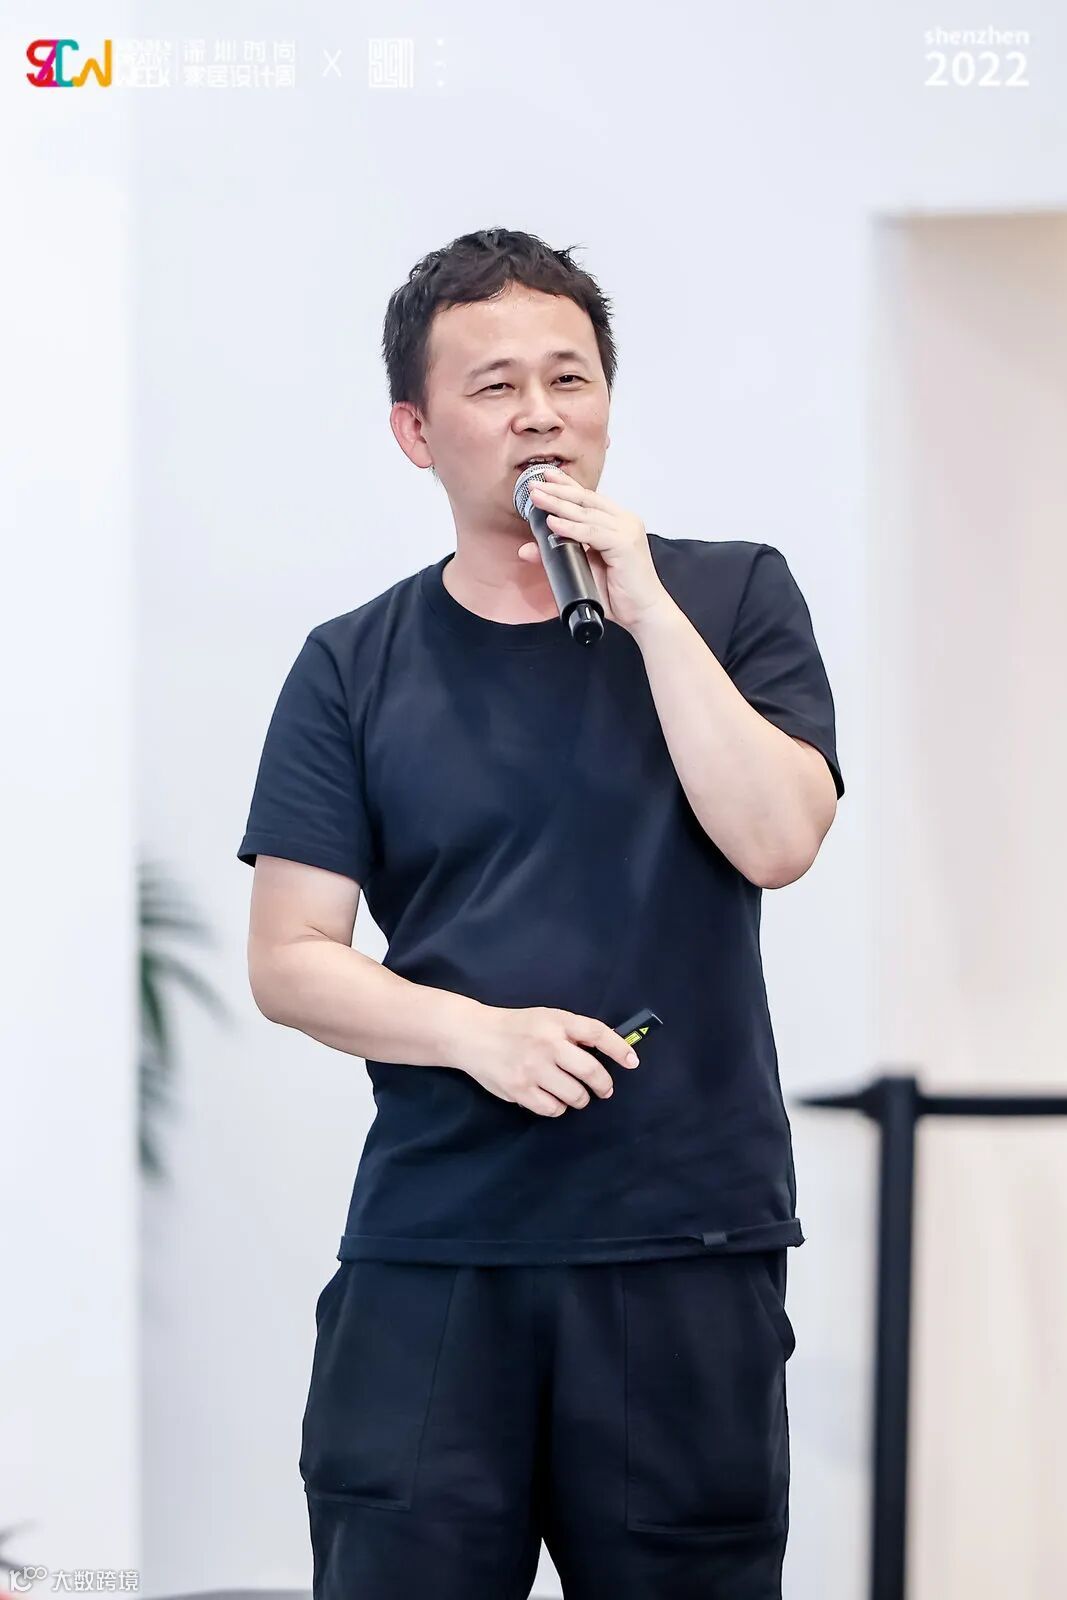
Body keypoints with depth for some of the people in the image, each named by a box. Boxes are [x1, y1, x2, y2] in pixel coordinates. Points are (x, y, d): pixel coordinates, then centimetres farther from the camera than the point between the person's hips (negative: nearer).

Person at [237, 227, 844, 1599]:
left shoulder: (731, 599, 7)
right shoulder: (354, 669, 8)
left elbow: (777, 839, -8)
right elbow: (289, 960, 4)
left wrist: (646, 608, -10)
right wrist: (478, 1032, -12)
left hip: (688, 1241, 0)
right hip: (430, 1250, 1)